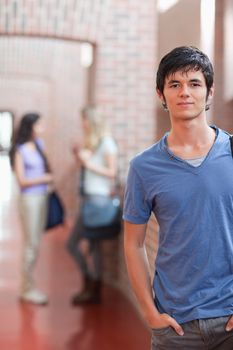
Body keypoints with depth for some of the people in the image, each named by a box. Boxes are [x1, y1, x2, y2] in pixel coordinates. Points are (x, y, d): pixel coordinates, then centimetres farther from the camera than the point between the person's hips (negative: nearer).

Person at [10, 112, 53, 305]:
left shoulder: (39, 144, 8)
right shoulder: (20, 151, -9)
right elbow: (22, 180, -10)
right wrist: (45, 178, -8)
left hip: (42, 197, 6)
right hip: (30, 199, -6)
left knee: (36, 244, 10)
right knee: (31, 244, -2)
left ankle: (29, 287, 19)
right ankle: (27, 289, 7)